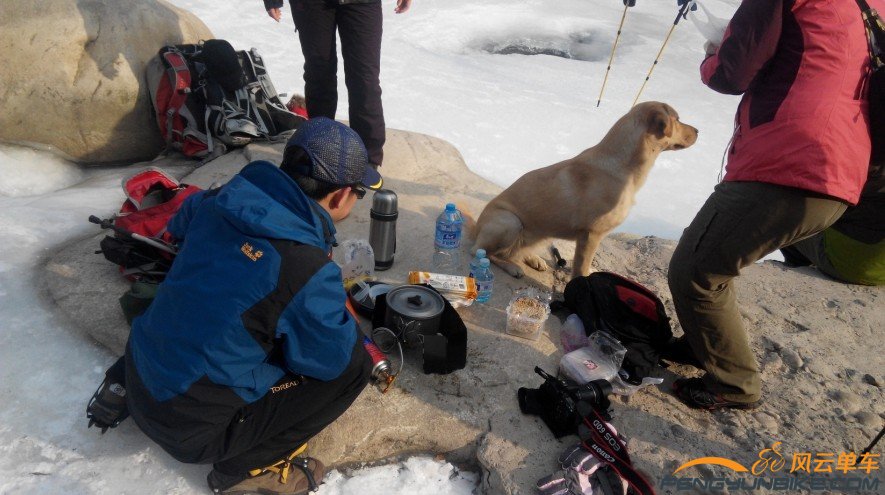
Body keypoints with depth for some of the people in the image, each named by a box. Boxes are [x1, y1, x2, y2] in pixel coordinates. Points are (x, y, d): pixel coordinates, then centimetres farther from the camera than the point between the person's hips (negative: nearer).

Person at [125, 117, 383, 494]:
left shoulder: (221, 199, -6)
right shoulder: (309, 269, -26)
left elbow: (178, 226, 18)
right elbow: (334, 358, -12)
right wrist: (344, 319, 6)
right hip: (189, 430, -7)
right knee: (355, 365, -5)